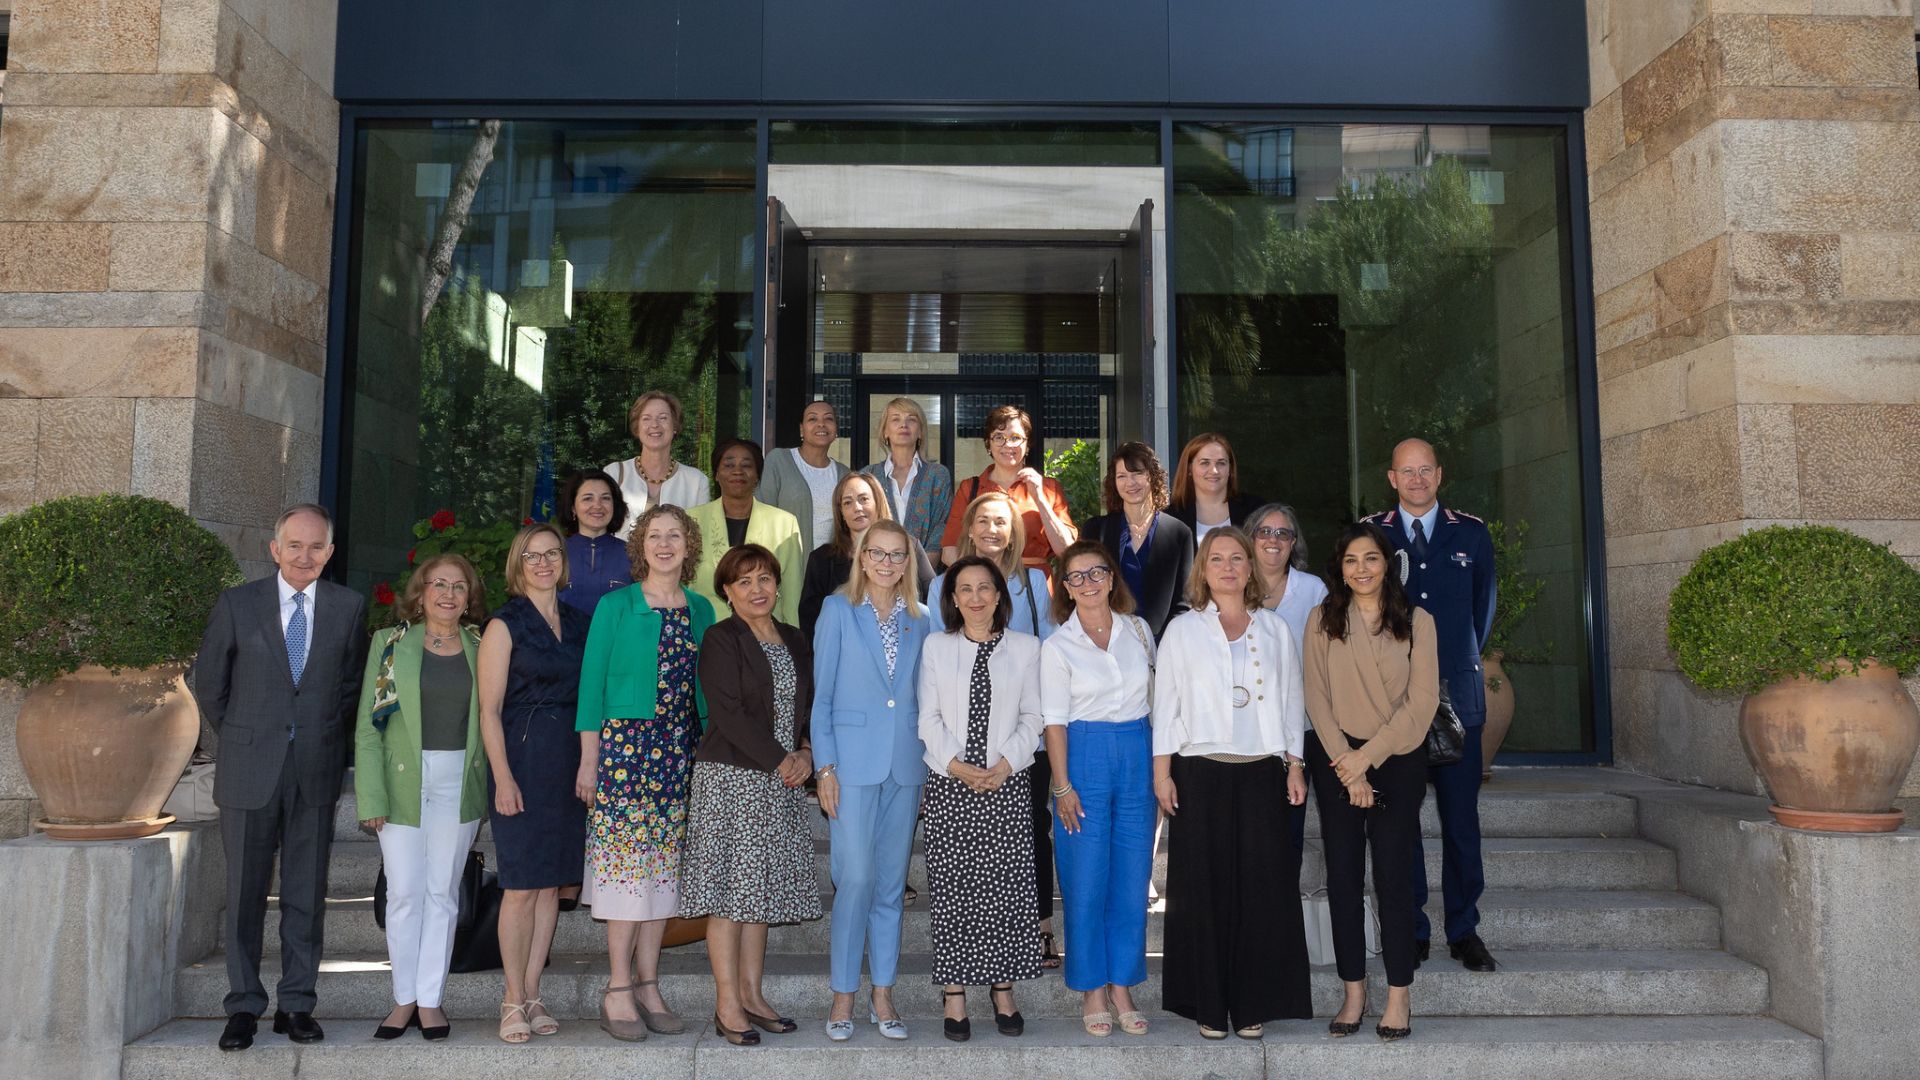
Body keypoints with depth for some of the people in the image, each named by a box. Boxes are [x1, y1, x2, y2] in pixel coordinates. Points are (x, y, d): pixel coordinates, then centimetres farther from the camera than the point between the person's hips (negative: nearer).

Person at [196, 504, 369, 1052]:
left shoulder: (349, 606, 3)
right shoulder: (237, 604, 0)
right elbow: (209, 683, 8)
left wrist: (324, 735, 10)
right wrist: (243, 738, 12)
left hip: (316, 770, 1)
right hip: (250, 770, -1)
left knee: (306, 893, 7)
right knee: (245, 892, 4)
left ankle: (296, 1004, 17)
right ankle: (243, 1007, 15)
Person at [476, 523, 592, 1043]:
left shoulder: (580, 623, 12)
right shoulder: (504, 625, -1)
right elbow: (489, 710, -6)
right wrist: (503, 777, -14)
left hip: (570, 761, 5)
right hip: (522, 758, -5)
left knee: (552, 883, 7)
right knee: (522, 885, -3)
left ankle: (532, 995, 16)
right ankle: (515, 1000, 8)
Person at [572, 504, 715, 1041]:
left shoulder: (701, 610, 10)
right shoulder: (616, 606, -2)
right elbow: (592, 684, -2)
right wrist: (588, 760, -7)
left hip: (680, 751, 4)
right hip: (624, 743, -4)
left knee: (664, 867, 7)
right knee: (625, 866, -5)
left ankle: (648, 986, 16)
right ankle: (618, 991, 5)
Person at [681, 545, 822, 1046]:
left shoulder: (794, 641, 14)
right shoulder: (720, 640, -5)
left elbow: (810, 706, 15)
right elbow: (728, 714, -13)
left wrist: (807, 754, -3)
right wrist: (778, 761, -14)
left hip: (782, 781, 6)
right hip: (732, 776, -6)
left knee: (763, 888, 9)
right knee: (730, 887, -3)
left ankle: (752, 994, 17)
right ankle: (728, 1005, 3)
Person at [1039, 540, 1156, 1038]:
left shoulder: (1138, 629, 7)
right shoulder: (1058, 646, -2)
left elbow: (1154, 697, 12)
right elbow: (1054, 721, -4)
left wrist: (1160, 765, 7)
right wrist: (1063, 786, -9)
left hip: (1138, 754, 3)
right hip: (1086, 757, -3)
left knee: (1133, 878, 6)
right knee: (1087, 880, 1)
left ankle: (1122, 986, 18)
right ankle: (1093, 990, 14)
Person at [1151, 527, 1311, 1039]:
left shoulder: (1274, 630, 12)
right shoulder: (1182, 631, 6)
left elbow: (1291, 702, 13)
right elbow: (1165, 704, 3)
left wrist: (1294, 766, 7)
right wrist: (1162, 772, -3)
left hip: (1262, 772, 2)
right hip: (1200, 772, -2)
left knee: (1262, 887, 1)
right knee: (1204, 887, 0)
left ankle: (1253, 1005, 12)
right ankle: (1209, 1006, 11)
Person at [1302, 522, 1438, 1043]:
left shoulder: (1416, 622, 1)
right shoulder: (1323, 619, 3)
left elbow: (1421, 702, -4)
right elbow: (1317, 698, -1)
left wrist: (1368, 756, -9)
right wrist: (1347, 767, -7)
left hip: (1397, 761, -1)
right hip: (1337, 761, 1)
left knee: (1393, 878, -1)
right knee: (1343, 877, 3)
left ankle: (1399, 996, 10)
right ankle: (1353, 993, 13)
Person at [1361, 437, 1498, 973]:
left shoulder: (1472, 533, 9)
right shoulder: (1368, 533, 6)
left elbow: (1482, 605, 18)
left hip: (1457, 693, 1)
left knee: (1461, 817, 2)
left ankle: (1465, 930, 13)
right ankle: (1411, 932, 11)